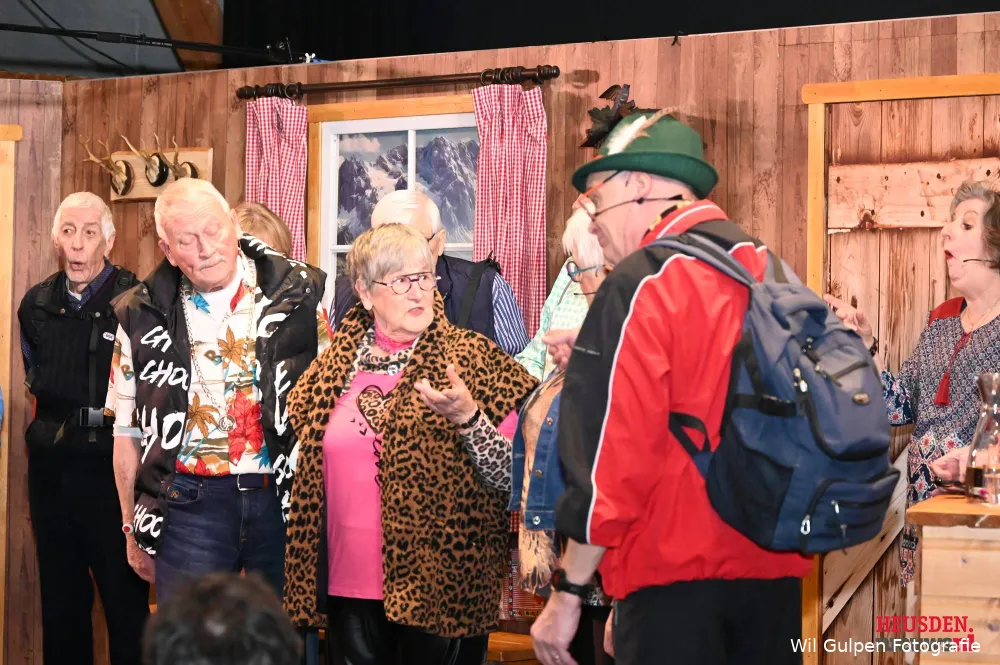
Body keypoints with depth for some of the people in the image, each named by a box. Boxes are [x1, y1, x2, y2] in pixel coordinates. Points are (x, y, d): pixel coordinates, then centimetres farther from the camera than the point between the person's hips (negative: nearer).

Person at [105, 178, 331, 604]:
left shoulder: (298, 293, 1)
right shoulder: (144, 316, 5)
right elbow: (128, 431, 11)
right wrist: (133, 529, 11)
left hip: (285, 500, 0)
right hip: (189, 502, 1)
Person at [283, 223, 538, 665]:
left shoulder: (471, 359, -3)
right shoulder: (333, 368, 7)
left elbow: (509, 479, -8)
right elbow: (307, 473, 19)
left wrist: (467, 417, -23)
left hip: (442, 587, -3)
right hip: (350, 589, 3)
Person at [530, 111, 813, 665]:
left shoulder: (641, 284, -13)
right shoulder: (767, 270, 7)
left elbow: (614, 457, -17)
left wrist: (567, 592, -9)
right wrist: (600, 360, 14)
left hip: (677, 576, -7)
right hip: (775, 570, 7)